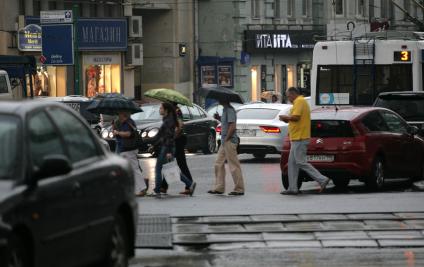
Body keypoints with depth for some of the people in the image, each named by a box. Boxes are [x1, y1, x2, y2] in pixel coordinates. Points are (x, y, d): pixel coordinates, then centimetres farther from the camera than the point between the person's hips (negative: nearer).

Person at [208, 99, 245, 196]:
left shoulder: (230, 110, -15)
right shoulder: (225, 110, 15)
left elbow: (232, 127, -22)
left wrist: (226, 139, -18)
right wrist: (218, 118, 10)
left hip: (230, 141, -11)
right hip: (225, 142, 11)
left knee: (234, 165, -5)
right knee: (219, 164, 11)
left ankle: (239, 189, 0)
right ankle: (219, 188, 15)